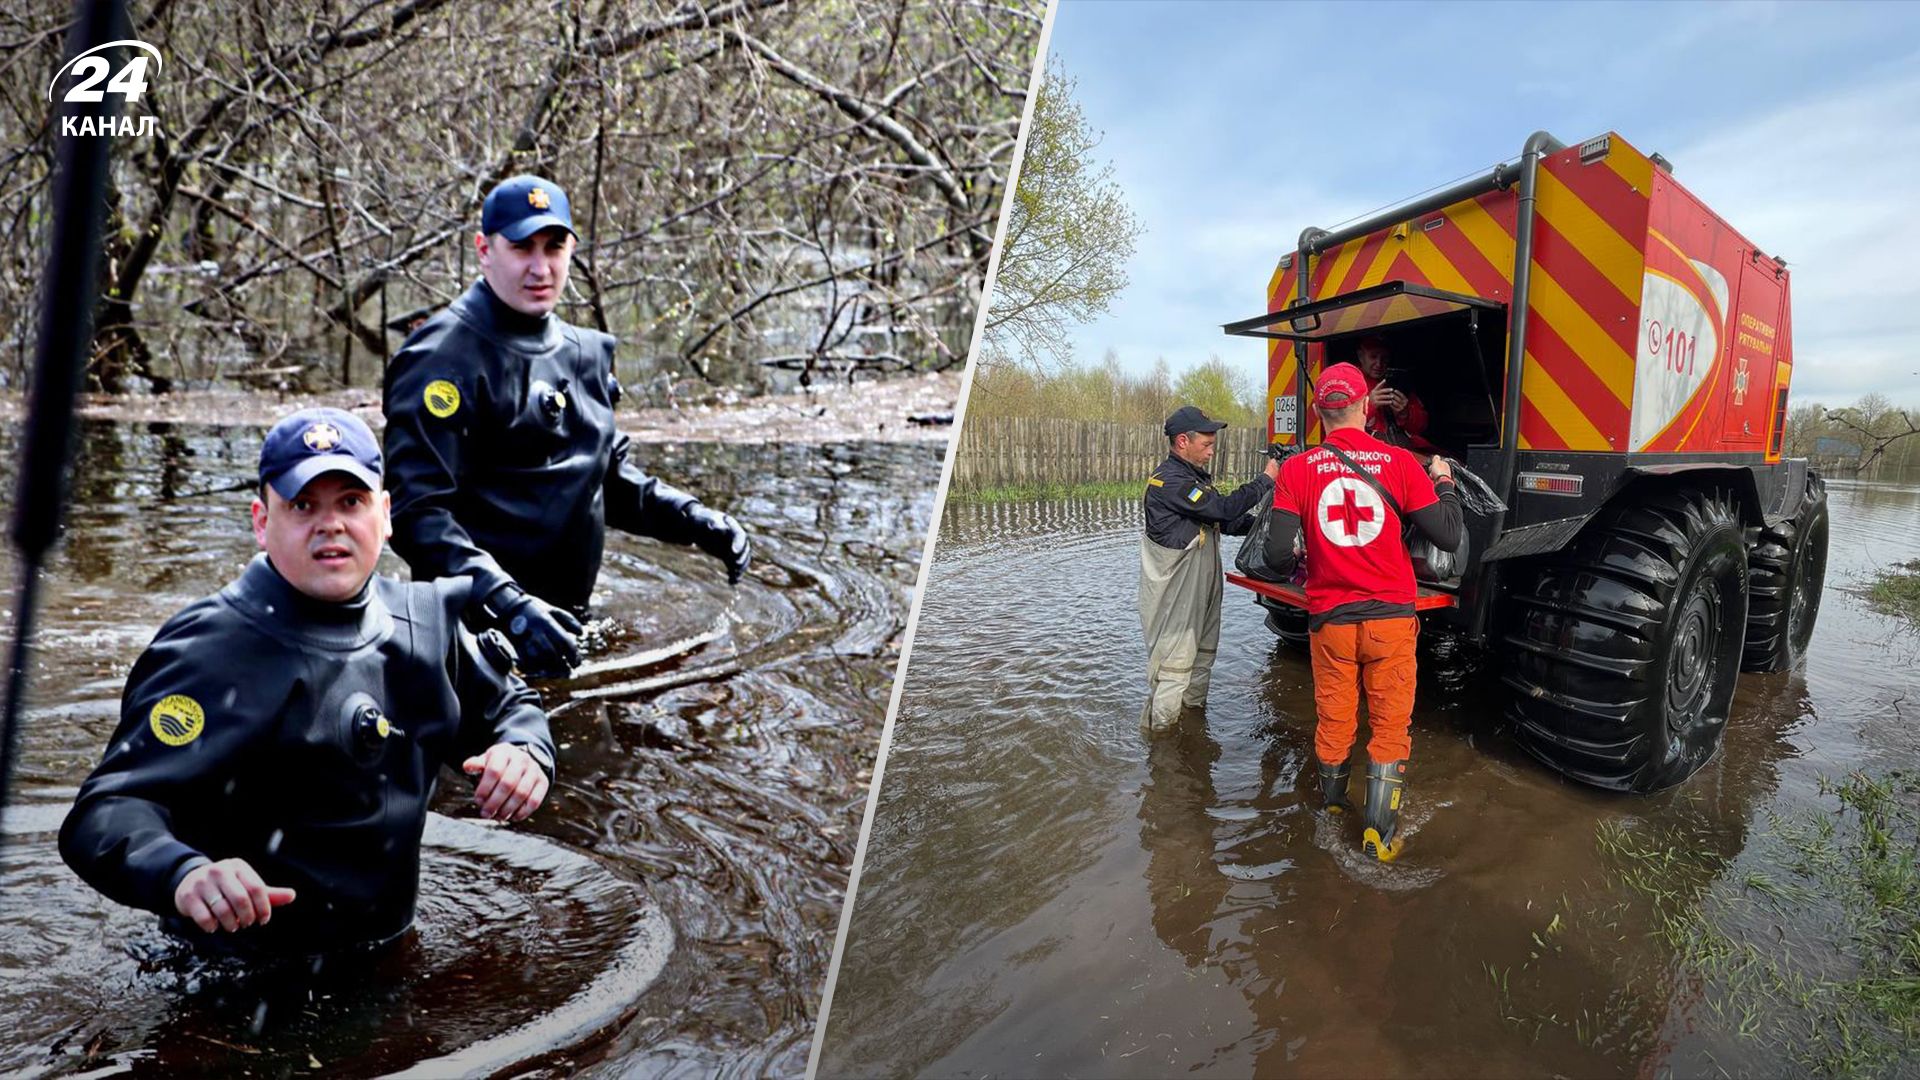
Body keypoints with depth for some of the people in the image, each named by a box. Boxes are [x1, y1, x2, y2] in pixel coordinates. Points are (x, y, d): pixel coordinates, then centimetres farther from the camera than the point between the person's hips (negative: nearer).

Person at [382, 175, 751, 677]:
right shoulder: (446, 358, -15)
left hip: (560, 626, 8)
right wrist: (508, 606, -34)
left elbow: (611, 477, 19)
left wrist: (695, 521, 4)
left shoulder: (583, 352, 11)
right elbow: (417, 511, -22)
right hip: (479, 632, -8)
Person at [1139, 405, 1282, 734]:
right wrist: (1266, 480, -14)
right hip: (1176, 593, -10)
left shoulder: (1197, 476, 14)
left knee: (1203, 651, 19)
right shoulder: (1169, 481, -19)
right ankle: (1160, 727, 2)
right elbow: (1224, 508, -23)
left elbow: (1227, 522, 14)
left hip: (1202, 586, 10)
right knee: (1174, 658, -6)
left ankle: (1194, 707, 32)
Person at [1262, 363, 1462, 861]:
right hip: (1390, 616, -1)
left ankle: (1331, 808, 36)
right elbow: (1448, 536, -4)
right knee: (1390, 724, 12)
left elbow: (1279, 553, -12)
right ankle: (1379, 832, 15)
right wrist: (1444, 481, 13)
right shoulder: (1400, 462, -8)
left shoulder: (1297, 469, -7)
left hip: (1329, 618, 1)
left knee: (1333, 720, 18)